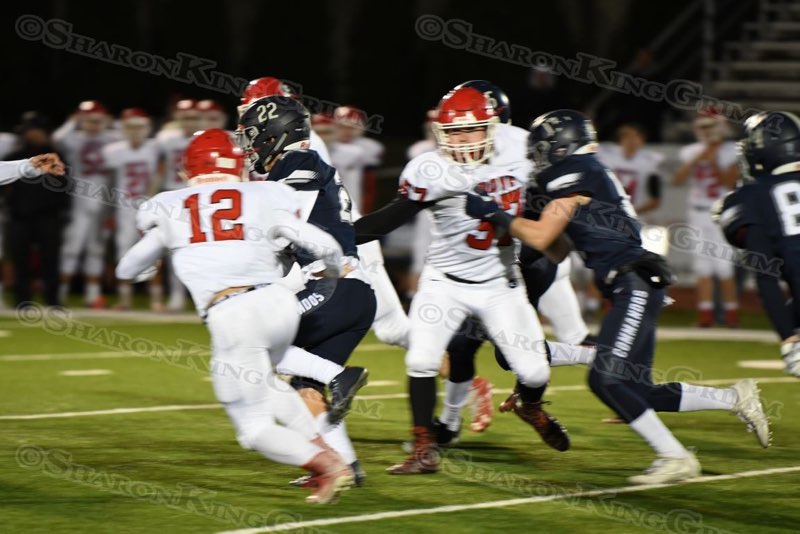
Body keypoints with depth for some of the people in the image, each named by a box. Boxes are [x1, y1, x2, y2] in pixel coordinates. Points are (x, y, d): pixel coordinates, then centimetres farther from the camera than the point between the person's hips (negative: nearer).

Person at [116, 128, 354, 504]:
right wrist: (333, 277, 30)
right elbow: (325, 247, 6)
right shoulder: (263, 200, 10)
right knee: (260, 380, 34)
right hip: (278, 301, 3)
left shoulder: (171, 210, 13)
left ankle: (327, 466, -14)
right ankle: (323, 451, 23)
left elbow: (127, 271, 26)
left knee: (256, 430, 8)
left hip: (230, 316, -3)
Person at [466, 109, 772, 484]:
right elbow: (557, 251, 26)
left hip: (636, 286, -10)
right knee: (636, 392, 8)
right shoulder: (590, 177, 21)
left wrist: (494, 214, -4)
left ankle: (675, 458, -11)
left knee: (606, 379, -14)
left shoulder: (574, 176, -8)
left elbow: (540, 238, -14)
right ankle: (735, 399, 16)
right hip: (631, 289, 10)